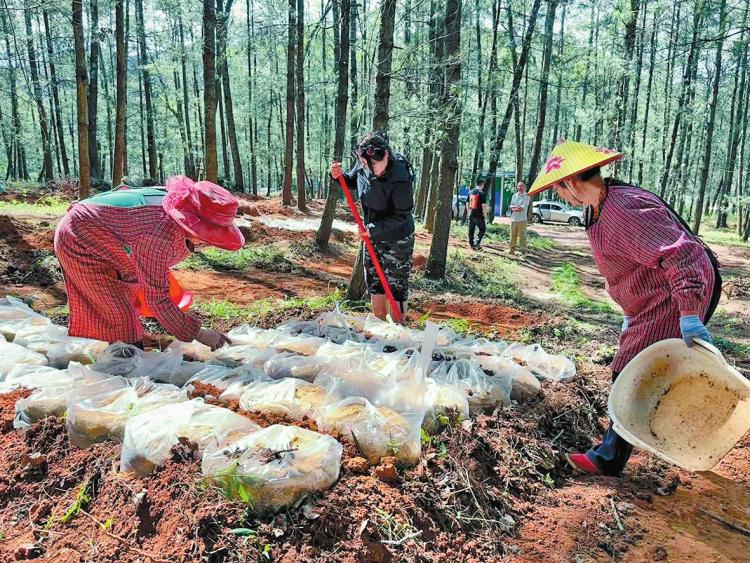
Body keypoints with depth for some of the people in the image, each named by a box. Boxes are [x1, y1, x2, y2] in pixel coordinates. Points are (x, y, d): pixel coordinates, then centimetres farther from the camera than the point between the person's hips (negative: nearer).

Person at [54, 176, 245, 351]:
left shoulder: (179, 202, -15)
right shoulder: (159, 236, -41)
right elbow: (157, 300, -34)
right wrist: (197, 333, -30)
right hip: (80, 244, -9)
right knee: (119, 315, -7)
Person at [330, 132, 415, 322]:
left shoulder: (400, 178, -30)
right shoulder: (363, 164, -11)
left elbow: (402, 216, -24)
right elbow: (352, 181, 12)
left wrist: (375, 228, -34)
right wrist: (339, 176, -10)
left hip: (397, 239, -7)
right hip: (372, 237, 7)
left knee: (396, 287, 0)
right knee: (375, 286, 15)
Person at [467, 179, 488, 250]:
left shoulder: (470, 192, 8)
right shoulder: (481, 193, -12)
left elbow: (467, 203, 14)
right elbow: (483, 205, -15)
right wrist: (485, 213, -5)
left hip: (471, 214, 6)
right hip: (479, 215, -6)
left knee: (471, 229, 11)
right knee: (482, 229, 5)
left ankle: (471, 244, 15)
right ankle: (478, 242, -9)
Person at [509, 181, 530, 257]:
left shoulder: (527, 196, -1)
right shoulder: (514, 195, 14)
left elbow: (523, 207, -12)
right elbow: (511, 206, 6)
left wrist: (514, 207, -3)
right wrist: (518, 207, -12)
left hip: (522, 219, -5)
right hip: (513, 219, 5)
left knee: (522, 236, -6)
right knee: (513, 235, 9)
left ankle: (523, 252, -5)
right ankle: (512, 249, 20)